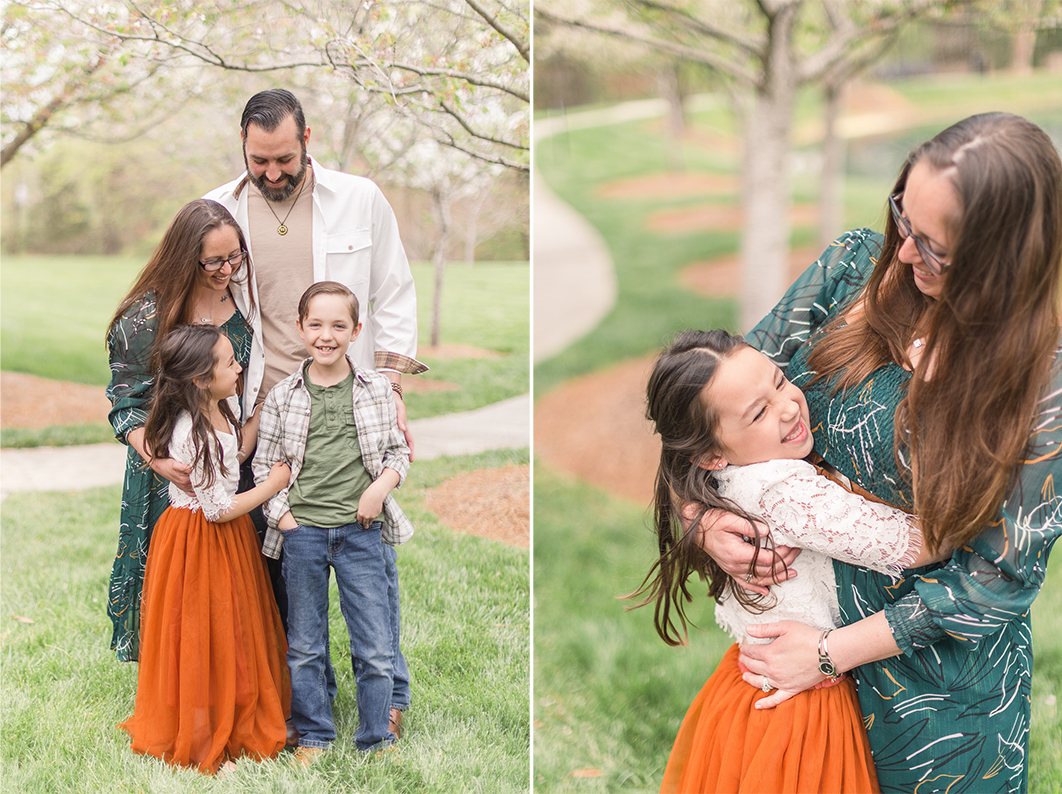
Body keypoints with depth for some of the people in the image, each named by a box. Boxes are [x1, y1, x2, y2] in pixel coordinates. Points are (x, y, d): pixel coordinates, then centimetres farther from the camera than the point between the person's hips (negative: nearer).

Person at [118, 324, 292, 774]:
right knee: (202, 641, 4)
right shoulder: (190, 434, -28)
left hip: (229, 535, 9)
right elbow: (217, 509, -23)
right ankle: (196, 738, 20)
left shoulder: (225, 405, 0)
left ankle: (238, 727, 32)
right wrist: (273, 484, -13)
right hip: (197, 542, -9)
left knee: (234, 633, 17)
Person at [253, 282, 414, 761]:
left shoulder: (376, 389, 1)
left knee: (375, 647, 3)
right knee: (304, 646, 11)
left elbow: (398, 451, 9)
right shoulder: (283, 396, 1)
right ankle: (313, 737, 26)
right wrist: (281, 514, -5)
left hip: (361, 530, 0)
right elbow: (264, 464, 6)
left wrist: (381, 486, -9)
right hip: (302, 531, 0)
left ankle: (377, 740, 18)